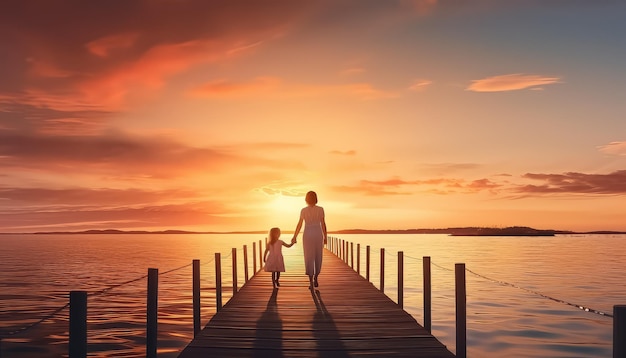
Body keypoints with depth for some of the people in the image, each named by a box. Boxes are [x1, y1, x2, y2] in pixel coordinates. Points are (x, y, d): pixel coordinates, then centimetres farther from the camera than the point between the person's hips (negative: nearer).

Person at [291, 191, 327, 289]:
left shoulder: (303, 210, -3)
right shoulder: (321, 209, -3)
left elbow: (299, 225, -1)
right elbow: (323, 224, -3)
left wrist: (294, 237, 9)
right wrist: (325, 237, 5)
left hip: (307, 235, 0)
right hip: (318, 235, 0)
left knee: (309, 259, 3)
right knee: (318, 257, 17)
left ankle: (311, 282, -3)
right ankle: (315, 278, 16)